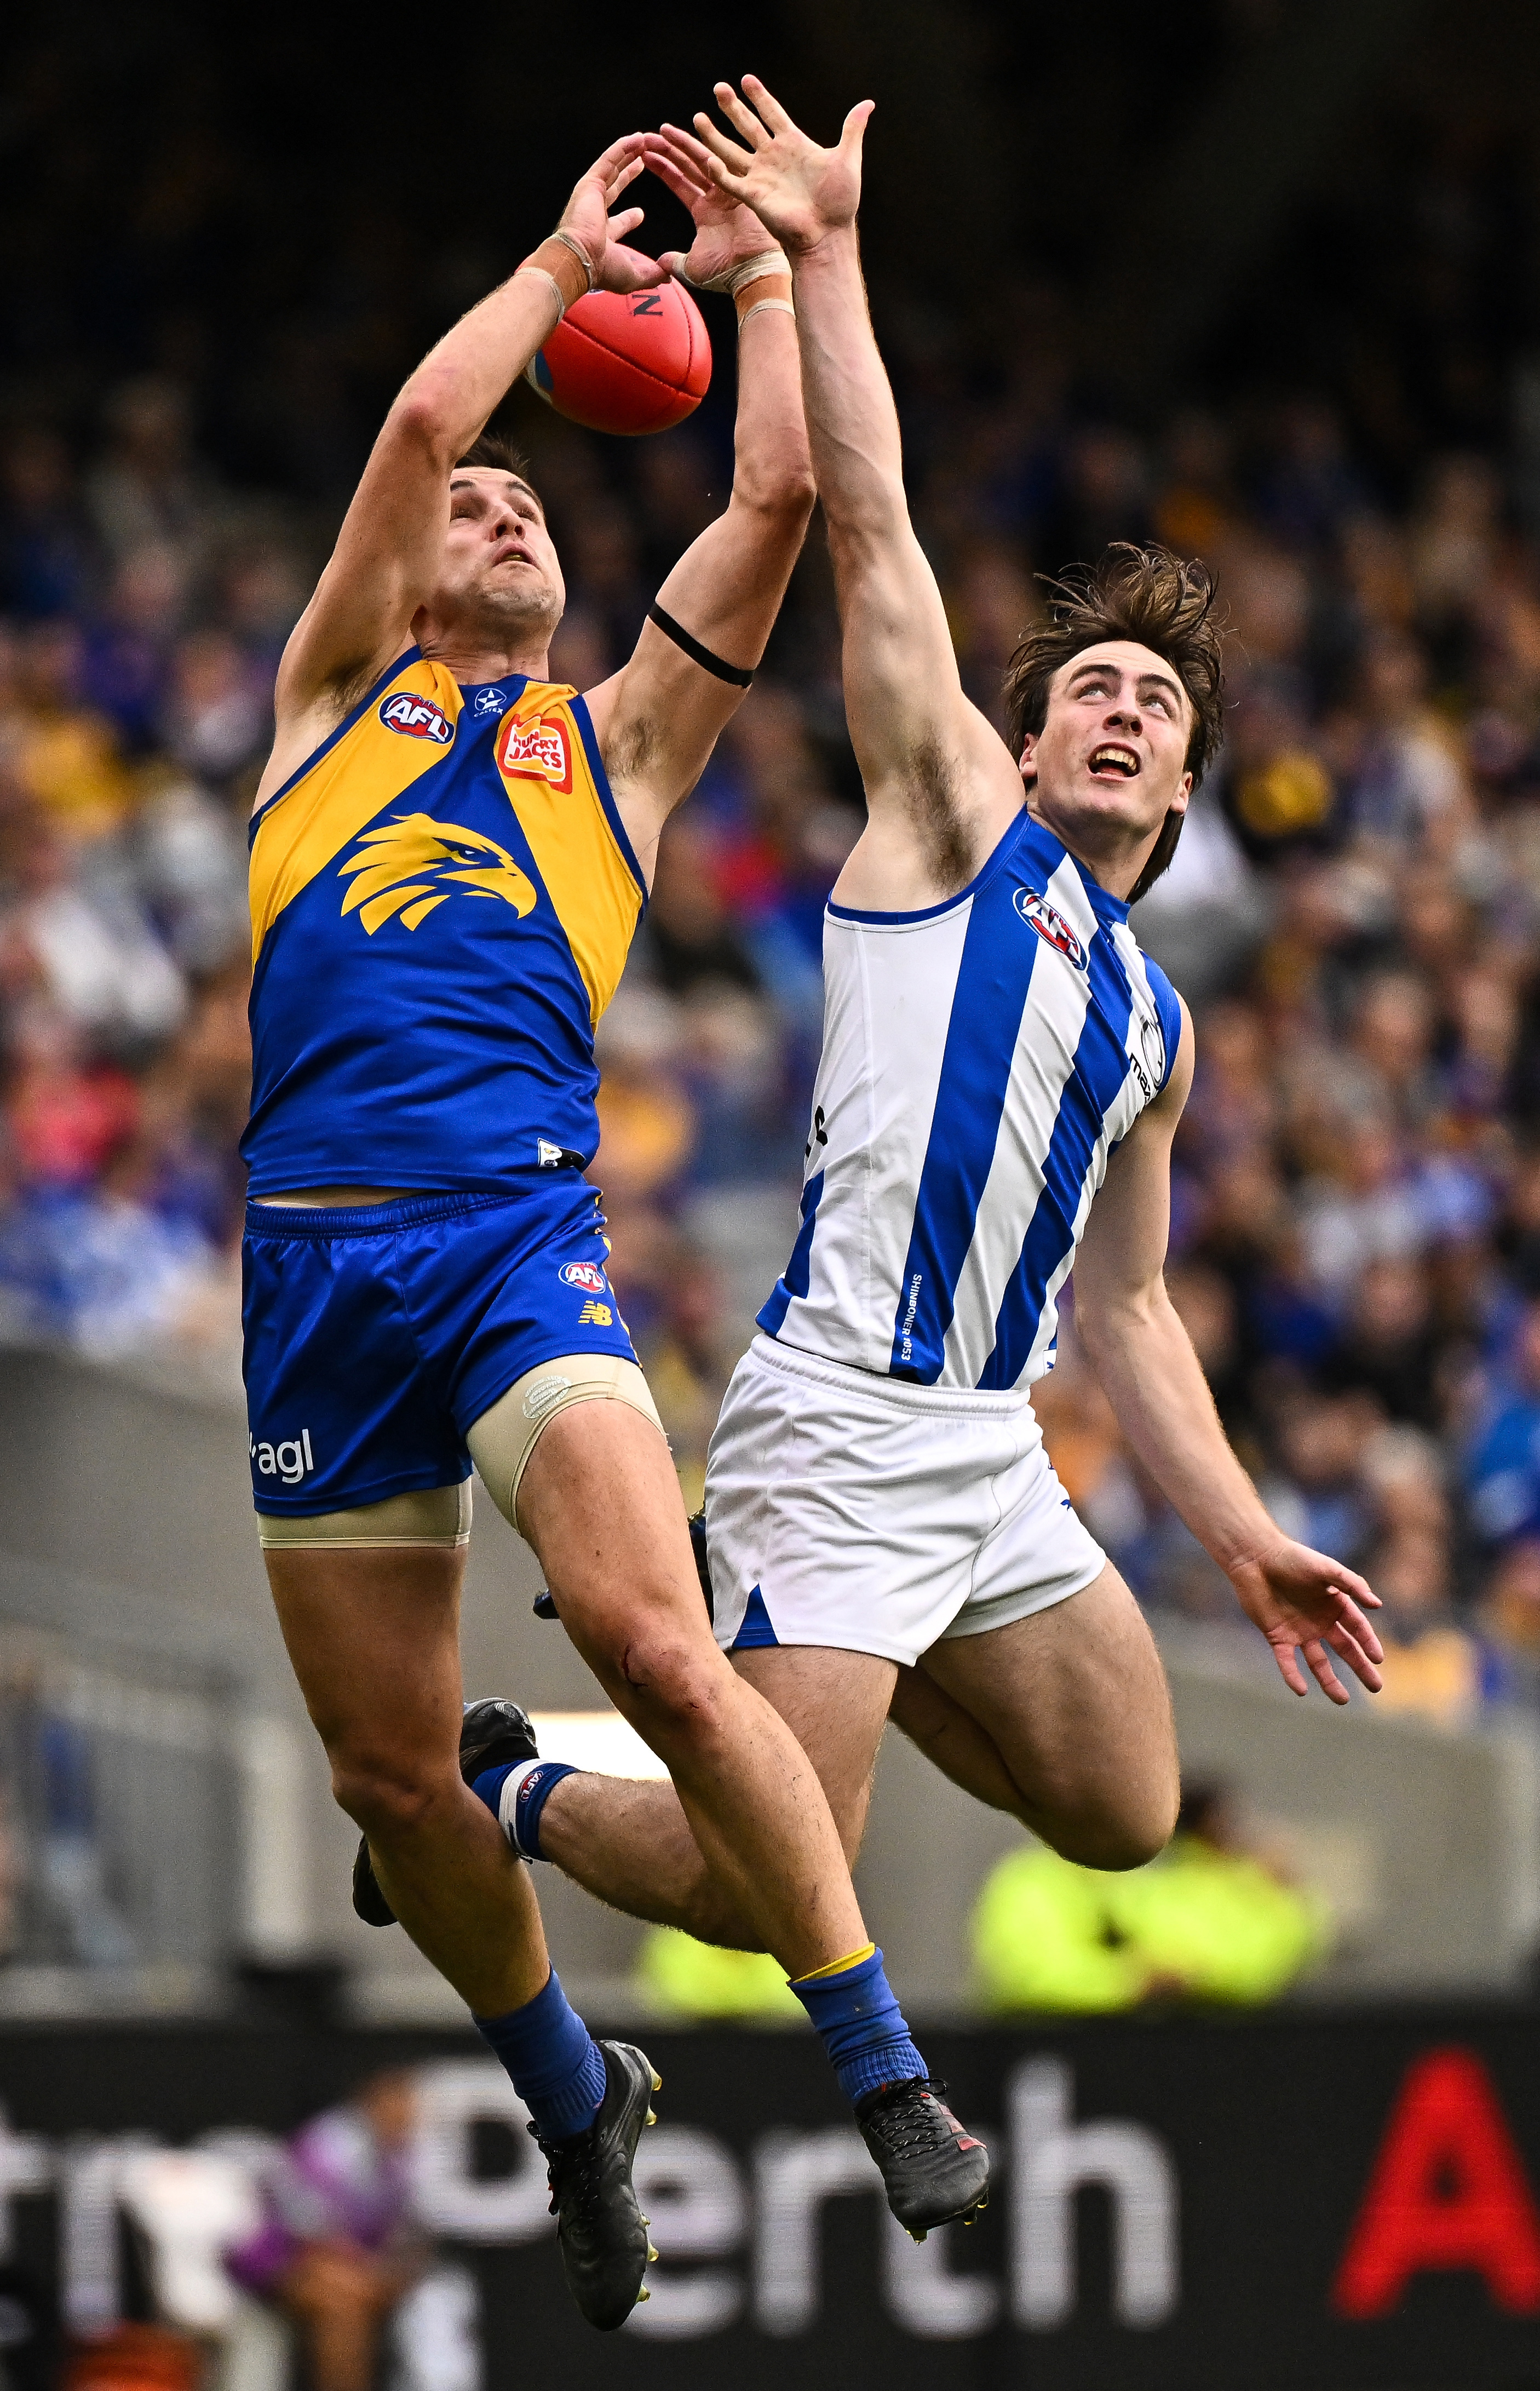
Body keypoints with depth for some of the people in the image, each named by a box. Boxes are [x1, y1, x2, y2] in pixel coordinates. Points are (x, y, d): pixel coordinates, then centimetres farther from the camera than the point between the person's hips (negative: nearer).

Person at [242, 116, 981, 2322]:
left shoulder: (613, 741, 21)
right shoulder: (338, 699, 19)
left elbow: (778, 499, 15)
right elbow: (417, 425, 8)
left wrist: (756, 274, 23)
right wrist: (569, 256, 18)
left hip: (521, 1237, -1)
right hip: (317, 1258, 1)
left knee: (657, 1645, -23)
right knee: (391, 1773, 3)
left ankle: (890, 2080, -19)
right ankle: (575, 2103, 26)